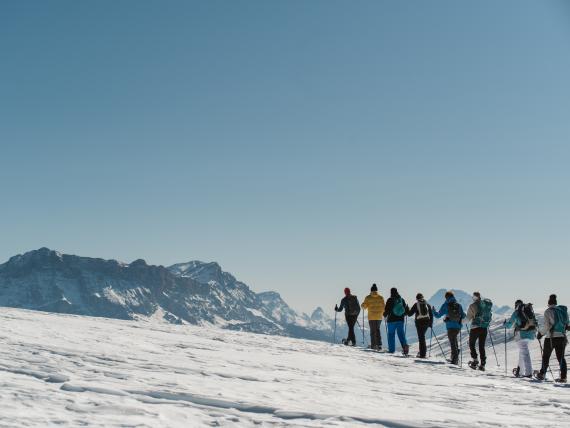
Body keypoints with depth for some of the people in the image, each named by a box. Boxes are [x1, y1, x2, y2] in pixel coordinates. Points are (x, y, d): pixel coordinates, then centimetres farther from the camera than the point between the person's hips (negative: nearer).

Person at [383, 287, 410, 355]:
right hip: (400, 319, 4)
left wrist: (385, 315, 10)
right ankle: (405, 345, -15)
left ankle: (391, 349, 5)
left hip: (392, 320, -4)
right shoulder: (401, 300, 5)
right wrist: (403, 314, 30)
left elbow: (387, 310, -11)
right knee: (401, 334, 7)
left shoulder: (390, 300, -9)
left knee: (391, 334, 5)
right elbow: (406, 310, 11)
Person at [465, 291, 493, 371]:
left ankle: (475, 360, -2)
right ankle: (482, 364, 6)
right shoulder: (488, 304, 6)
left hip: (475, 327, -4)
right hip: (485, 328, 5)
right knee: (482, 346, 11)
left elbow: (468, 318, -5)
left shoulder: (473, 305, -8)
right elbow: (490, 316, 10)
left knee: (472, 344, 11)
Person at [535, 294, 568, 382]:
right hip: (562, 337, 4)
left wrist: (540, 332, 0)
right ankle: (563, 377, -3)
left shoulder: (548, 311, -8)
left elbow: (547, 326, -14)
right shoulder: (563, 310, 7)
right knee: (561, 357, 7)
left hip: (551, 337, -4)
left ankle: (542, 374, 19)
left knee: (546, 356, 12)